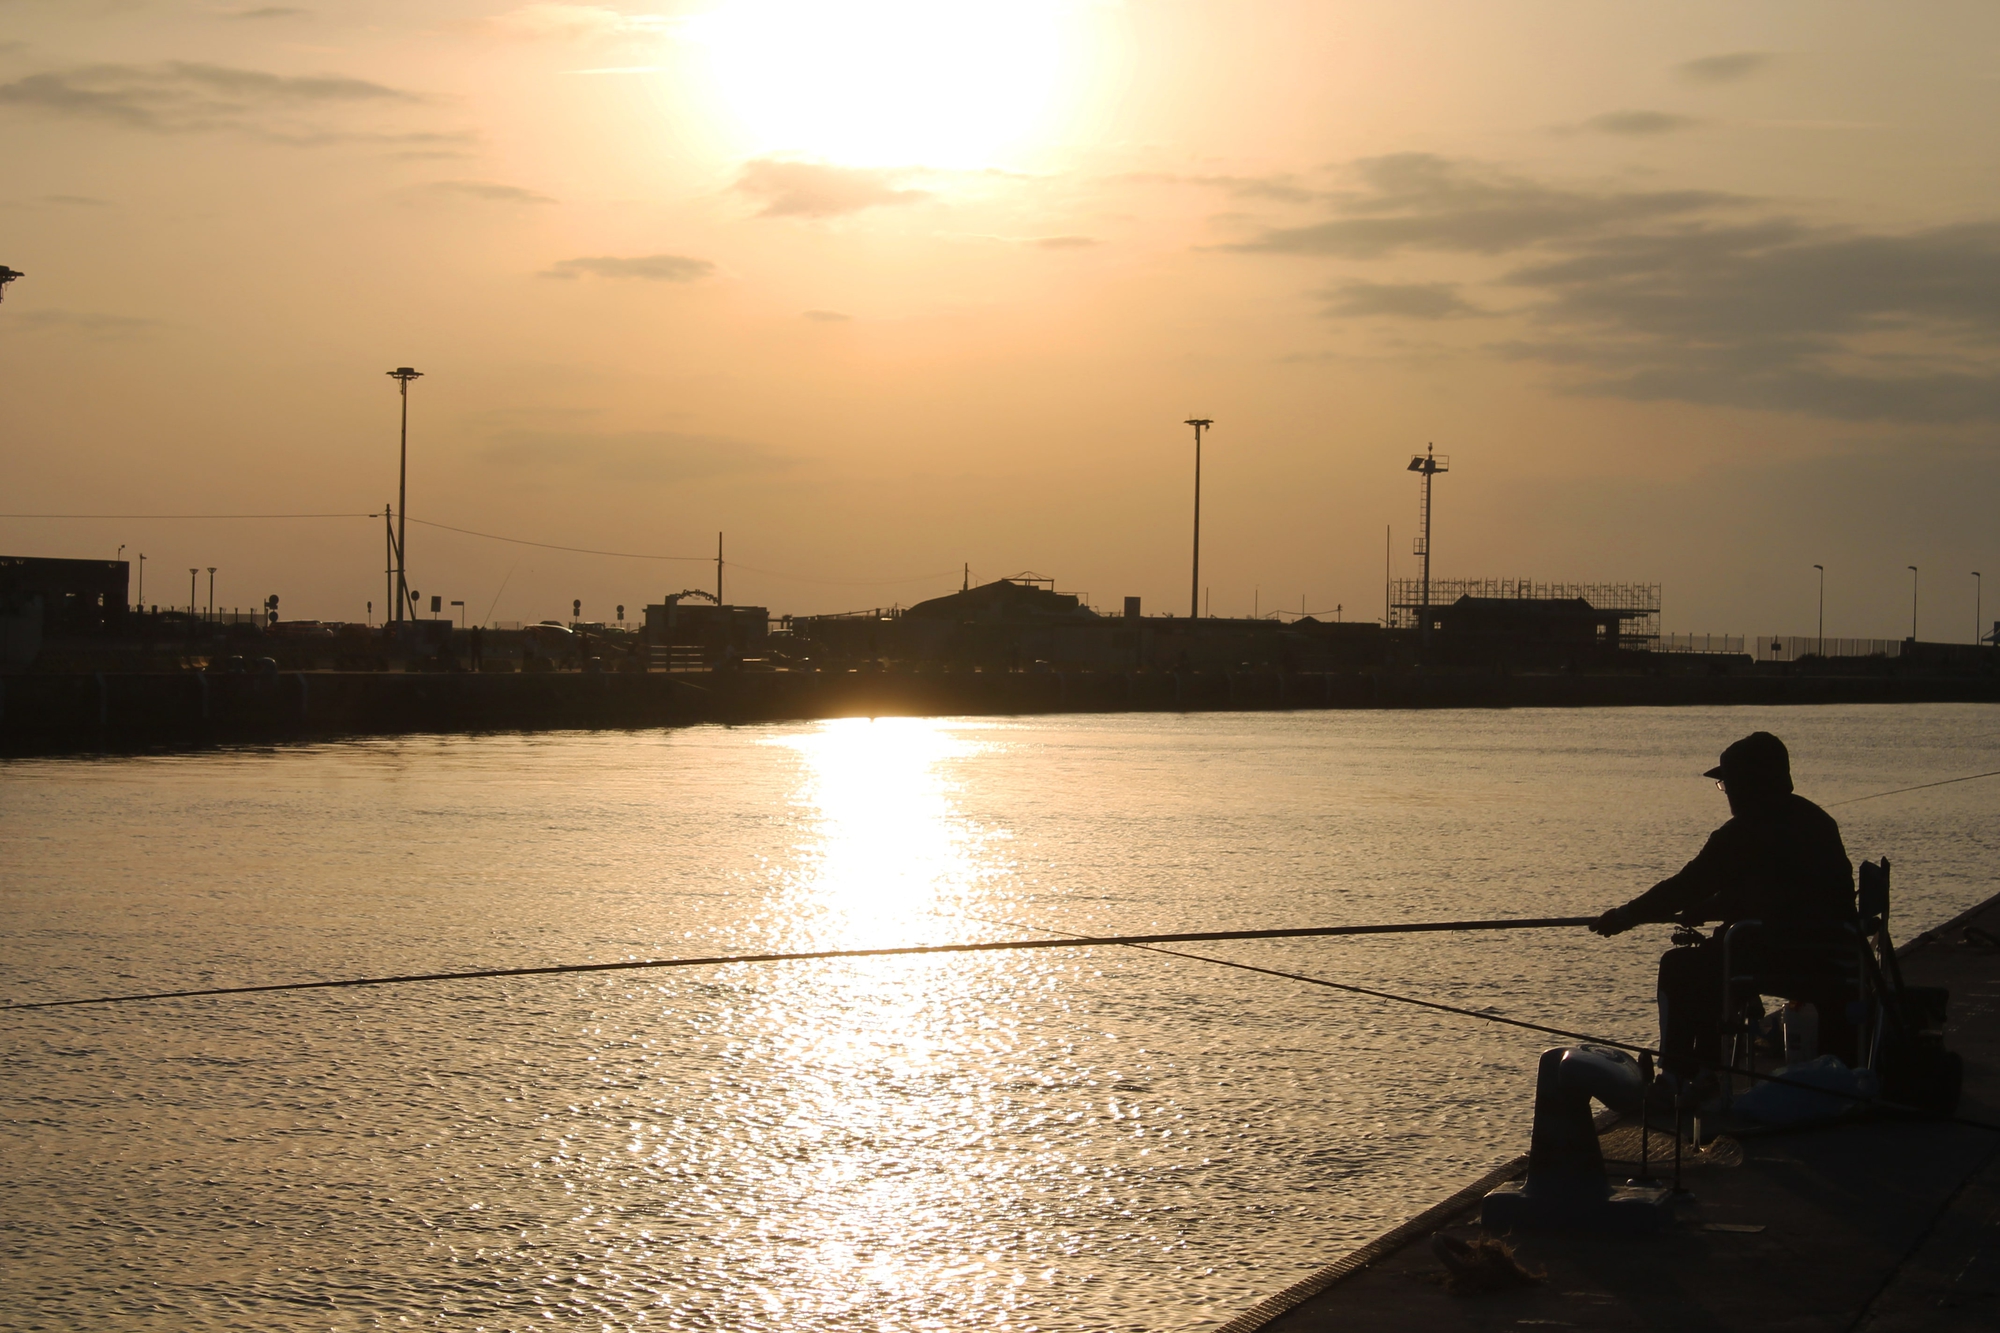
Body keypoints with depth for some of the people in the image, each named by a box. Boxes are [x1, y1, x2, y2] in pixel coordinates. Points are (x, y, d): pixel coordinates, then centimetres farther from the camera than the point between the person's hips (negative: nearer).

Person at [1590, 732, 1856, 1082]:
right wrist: (1701, 912, 29)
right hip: (1837, 964, 7)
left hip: (1778, 961, -7)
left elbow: (1685, 886, -3)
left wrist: (1624, 917, 10)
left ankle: (1676, 1079, 11)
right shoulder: (1817, 820, 14)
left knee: (1679, 968, 11)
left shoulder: (1744, 833, -9)